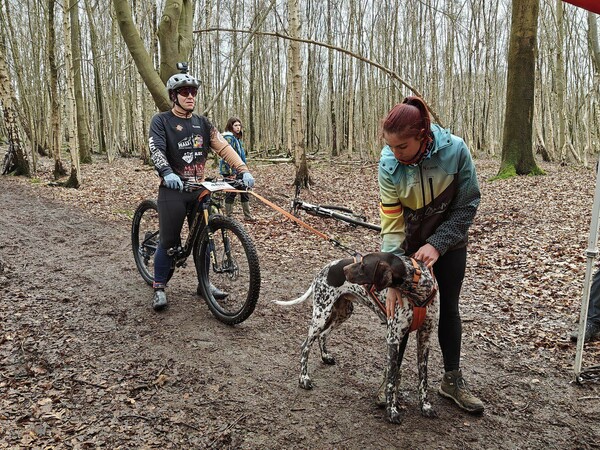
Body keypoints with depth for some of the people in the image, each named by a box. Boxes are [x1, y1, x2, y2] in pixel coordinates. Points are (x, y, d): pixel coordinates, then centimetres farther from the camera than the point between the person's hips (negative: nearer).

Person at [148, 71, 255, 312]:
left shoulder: (202, 122, 10)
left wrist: (243, 170, -12)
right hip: (173, 189, -4)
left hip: (199, 189, 4)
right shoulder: (161, 121, -2)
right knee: (169, 241, -1)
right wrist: (167, 173, -38)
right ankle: (159, 288, 15)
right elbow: (156, 149, -18)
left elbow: (223, 147, 1)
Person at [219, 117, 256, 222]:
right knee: (231, 193, -2)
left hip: (238, 170, 10)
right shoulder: (228, 137, -14)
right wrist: (232, 172, -21)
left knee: (244, 192, 9)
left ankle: (248, 216, 16)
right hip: (230, 171, -9)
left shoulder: (237, 138, 17)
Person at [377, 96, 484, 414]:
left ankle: (452, 380, 26)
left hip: (449, 241, 0)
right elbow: (391, 223, -22)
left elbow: (468, 204, -16)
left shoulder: (455, 150, -27)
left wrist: (437, 244, -26)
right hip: (410, 242, 0)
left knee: (449, 307, 10)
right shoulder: (389, 163, -25)